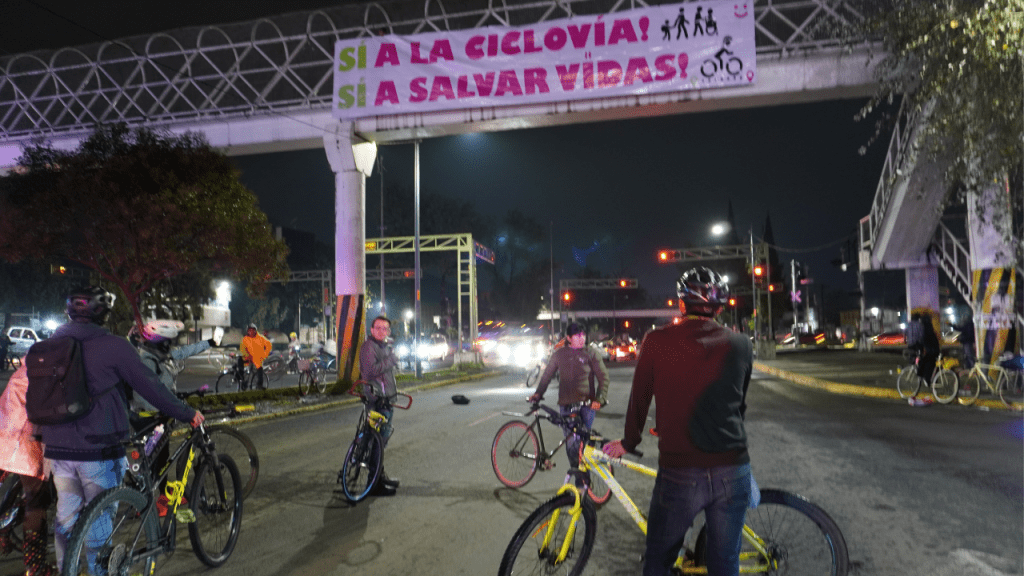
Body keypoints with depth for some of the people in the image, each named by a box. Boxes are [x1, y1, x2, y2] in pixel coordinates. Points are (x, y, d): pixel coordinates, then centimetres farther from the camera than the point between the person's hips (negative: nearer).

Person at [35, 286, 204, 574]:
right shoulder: (113, 345, -12)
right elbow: (150, 387, -11)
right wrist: (187, 414, -1)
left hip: (56, 446, 6)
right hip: (97, 448, -6)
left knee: (65, 516, 16)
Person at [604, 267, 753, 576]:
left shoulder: (657, 342, -5)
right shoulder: (741, 345, 3)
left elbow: (639, 398, 4)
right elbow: (739, 404, 15)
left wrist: (628, 442, 21)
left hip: (679, 473, -3)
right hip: (733, 471, 3)